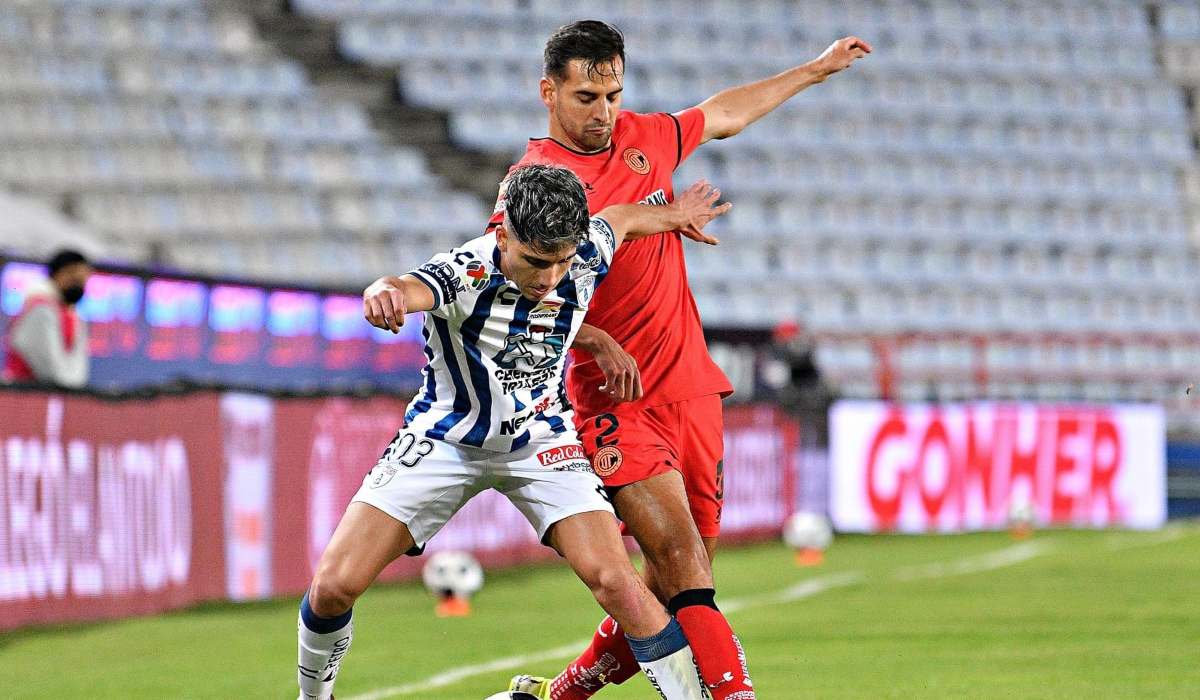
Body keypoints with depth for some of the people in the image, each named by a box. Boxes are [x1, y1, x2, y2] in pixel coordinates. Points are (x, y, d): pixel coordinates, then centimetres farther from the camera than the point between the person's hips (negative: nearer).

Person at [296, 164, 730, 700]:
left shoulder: (588, 257, -18)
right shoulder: (465, 273, -31)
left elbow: (619, 218, 7)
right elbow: (409, 290, -56)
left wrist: (675, 215, 27)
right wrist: (386, 293, -80)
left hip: (541, 439, 2)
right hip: (445, 438, -2)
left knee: (613, 580, -19)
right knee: (334, 585, -11)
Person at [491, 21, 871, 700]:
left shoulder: (642, 138, 11)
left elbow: (723, 114, 30)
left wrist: (817, 70, 38)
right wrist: (596, 341, -24)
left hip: (690, 390, 6)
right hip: (615, 404, -6)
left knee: (675, 589, 5)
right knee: (682, 562, -20)